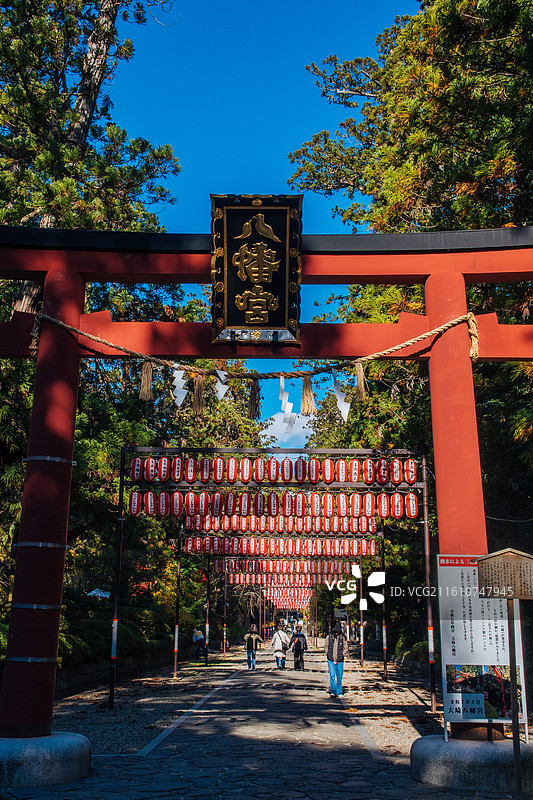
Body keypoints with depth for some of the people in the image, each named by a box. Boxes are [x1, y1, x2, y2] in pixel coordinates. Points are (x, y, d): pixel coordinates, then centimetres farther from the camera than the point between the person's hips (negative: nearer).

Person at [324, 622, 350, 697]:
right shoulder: (329, 637, 1)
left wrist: (343, 655, -8)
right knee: (332, 676, -8)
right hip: (331, 660, -1)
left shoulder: (343, 637, 0)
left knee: (339, 677, 7)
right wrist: (328, 654, -2)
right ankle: (333, 691, -3)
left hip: (340, 660, 1)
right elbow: (326, 646, 9)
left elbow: (345, 647, 5)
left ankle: (339, 692, 18)